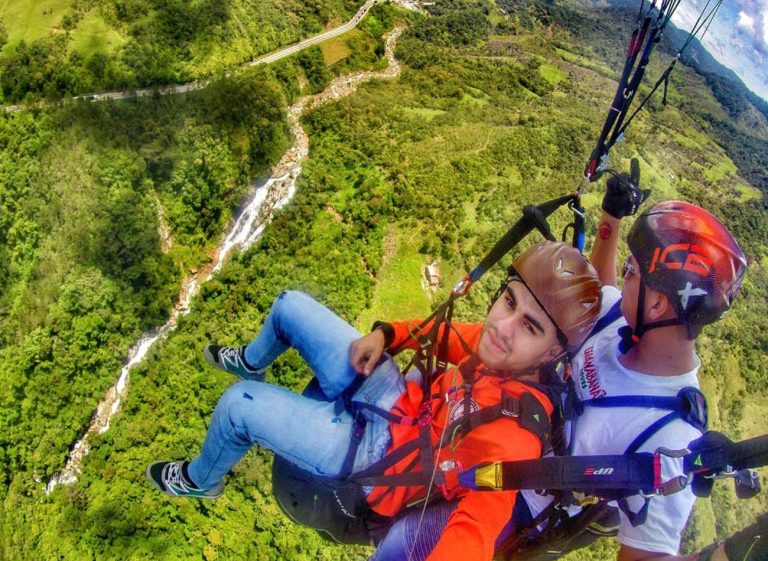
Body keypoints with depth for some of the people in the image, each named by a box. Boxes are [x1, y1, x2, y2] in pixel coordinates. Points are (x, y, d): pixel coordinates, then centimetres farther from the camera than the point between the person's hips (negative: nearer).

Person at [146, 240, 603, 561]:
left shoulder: (513, 431, -34)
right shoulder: (508, 354, -14)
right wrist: (387, 334, -3)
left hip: (378, 451, -6)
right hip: (405, 402, 7)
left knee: (239, 405, -10)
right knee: (291, 306, 10)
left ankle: (198, 482, 28)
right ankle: (250, 362, 48)